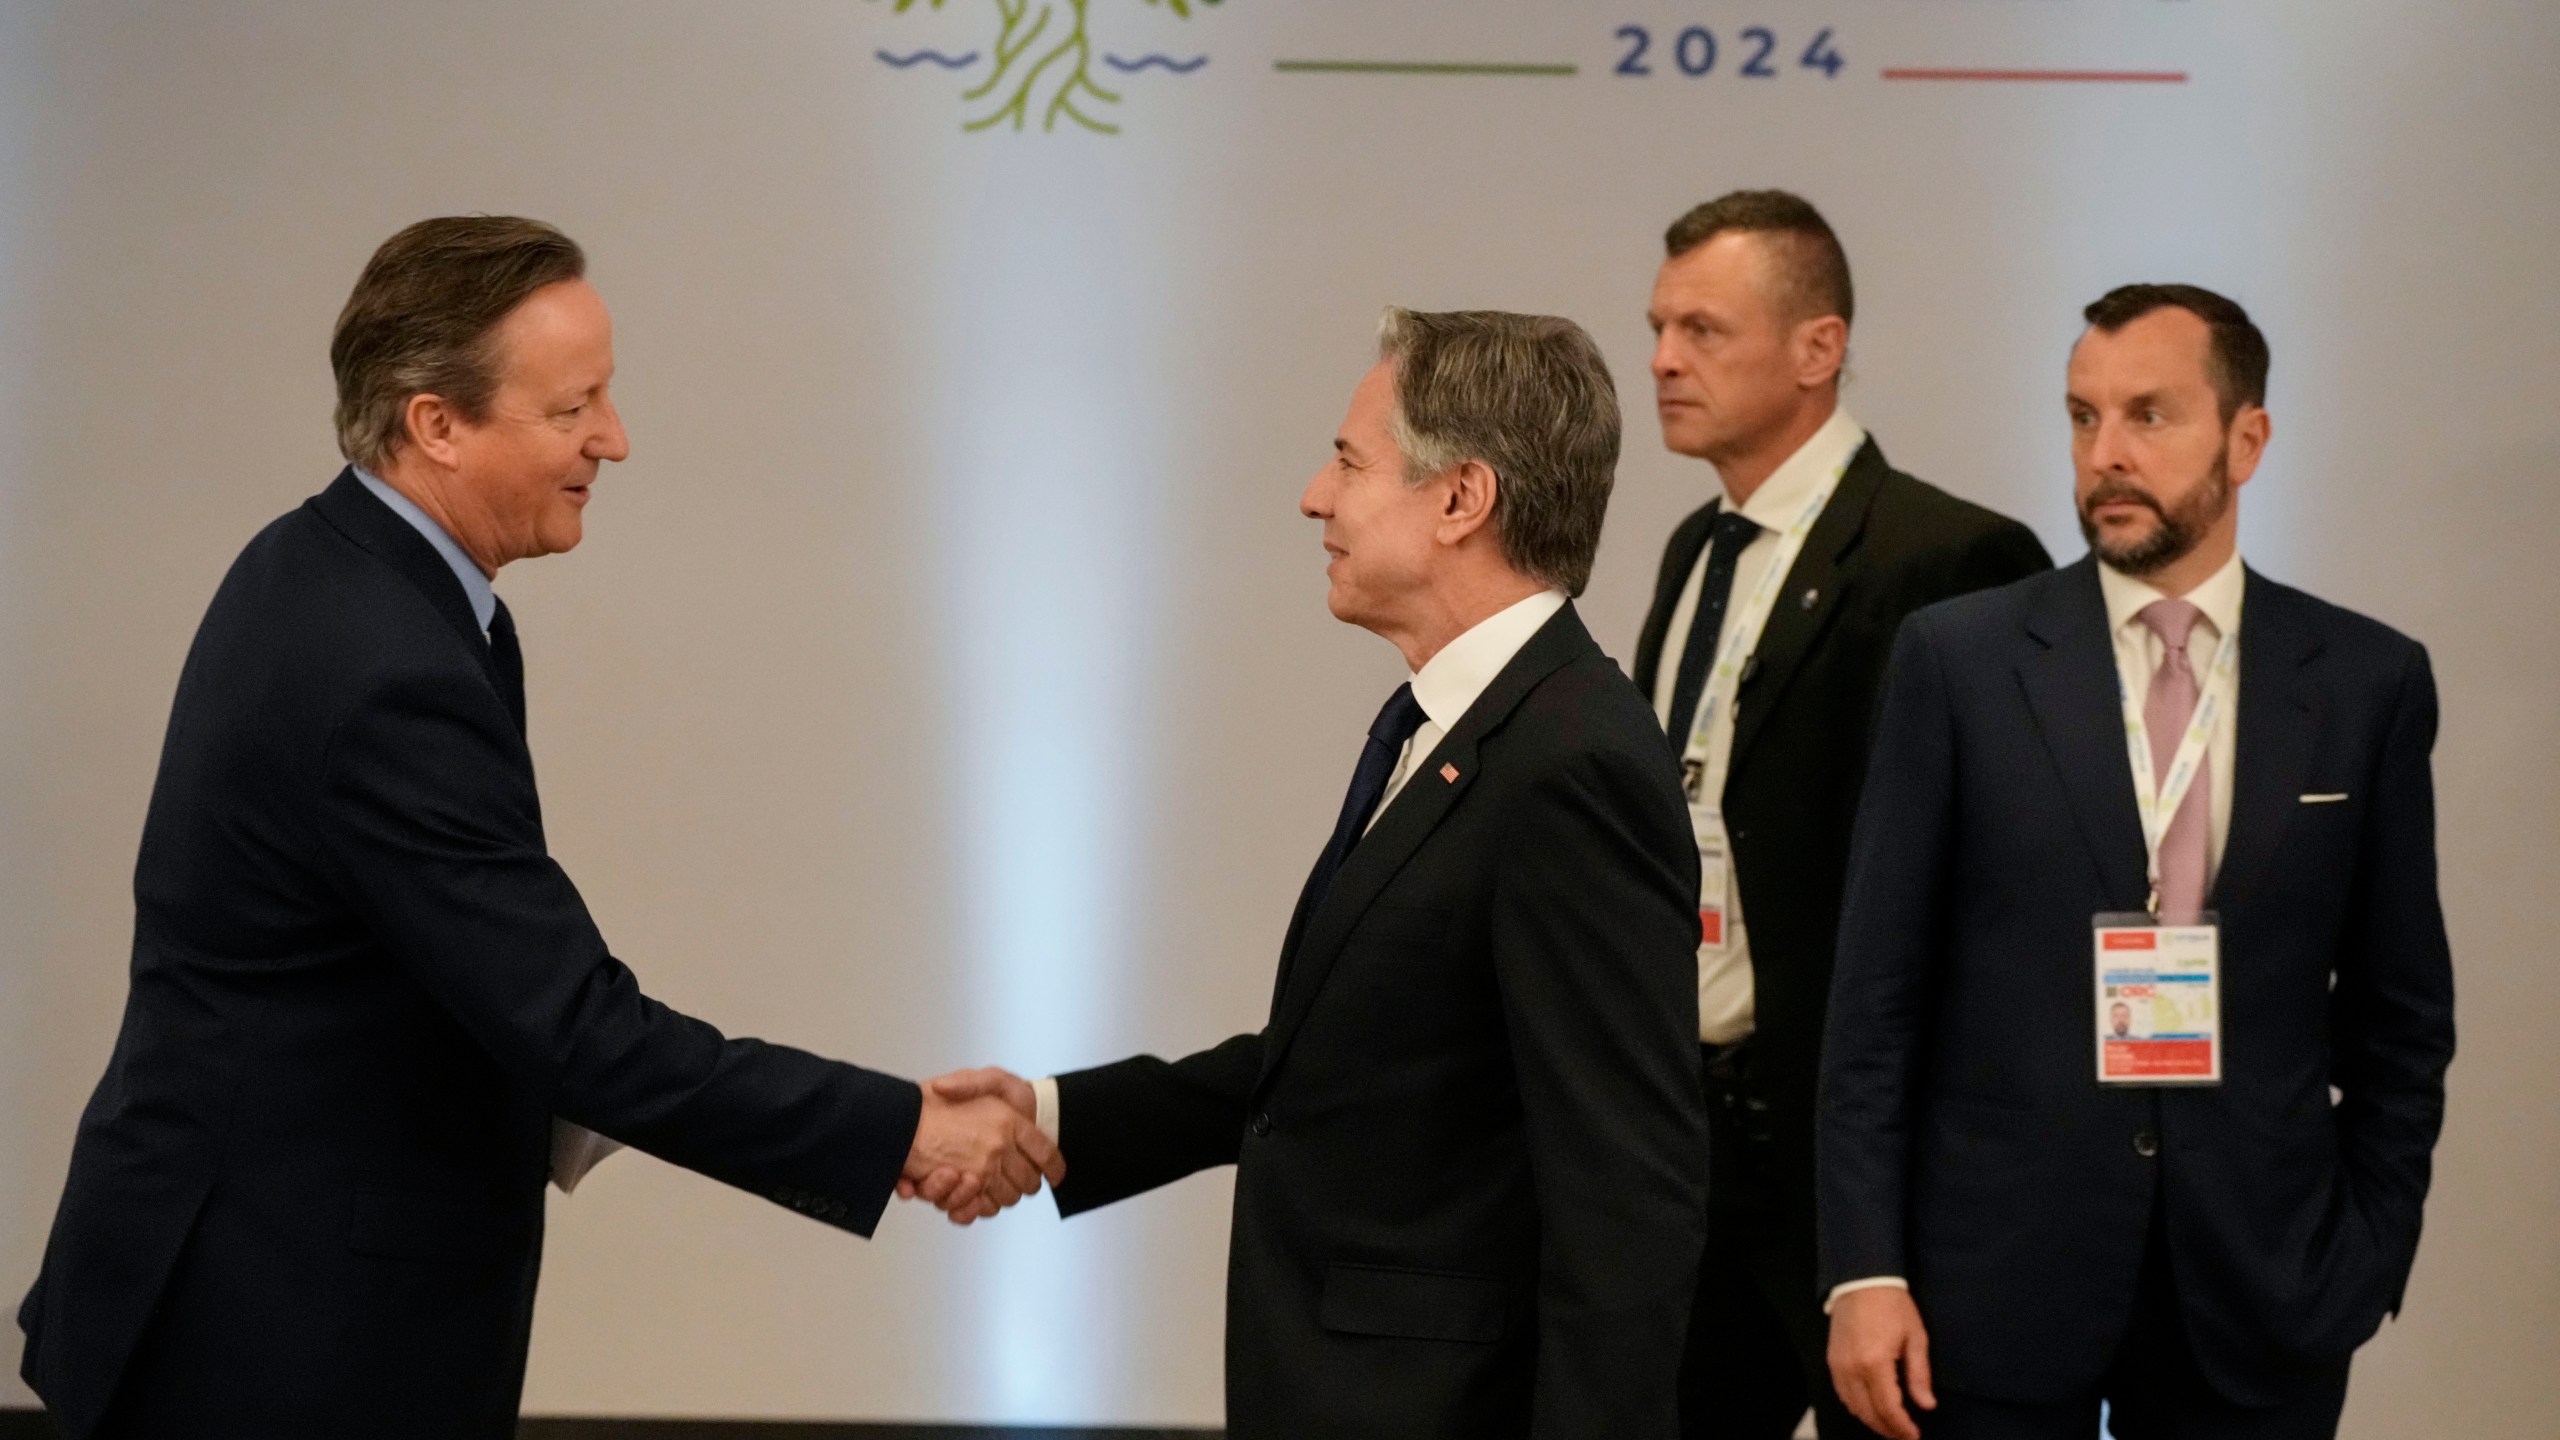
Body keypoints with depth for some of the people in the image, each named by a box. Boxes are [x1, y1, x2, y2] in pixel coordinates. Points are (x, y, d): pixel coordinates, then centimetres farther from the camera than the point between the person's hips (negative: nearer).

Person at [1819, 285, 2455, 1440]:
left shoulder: (2369, 682, 3)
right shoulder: (1959, 659, -1)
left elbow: (2400, 1012, 8)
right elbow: (1876, 996, -2)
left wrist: (2371, 1260, 4)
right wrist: (1864, 1269, -7)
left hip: (2261, 1288, 1)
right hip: (1999, 1275, -1)